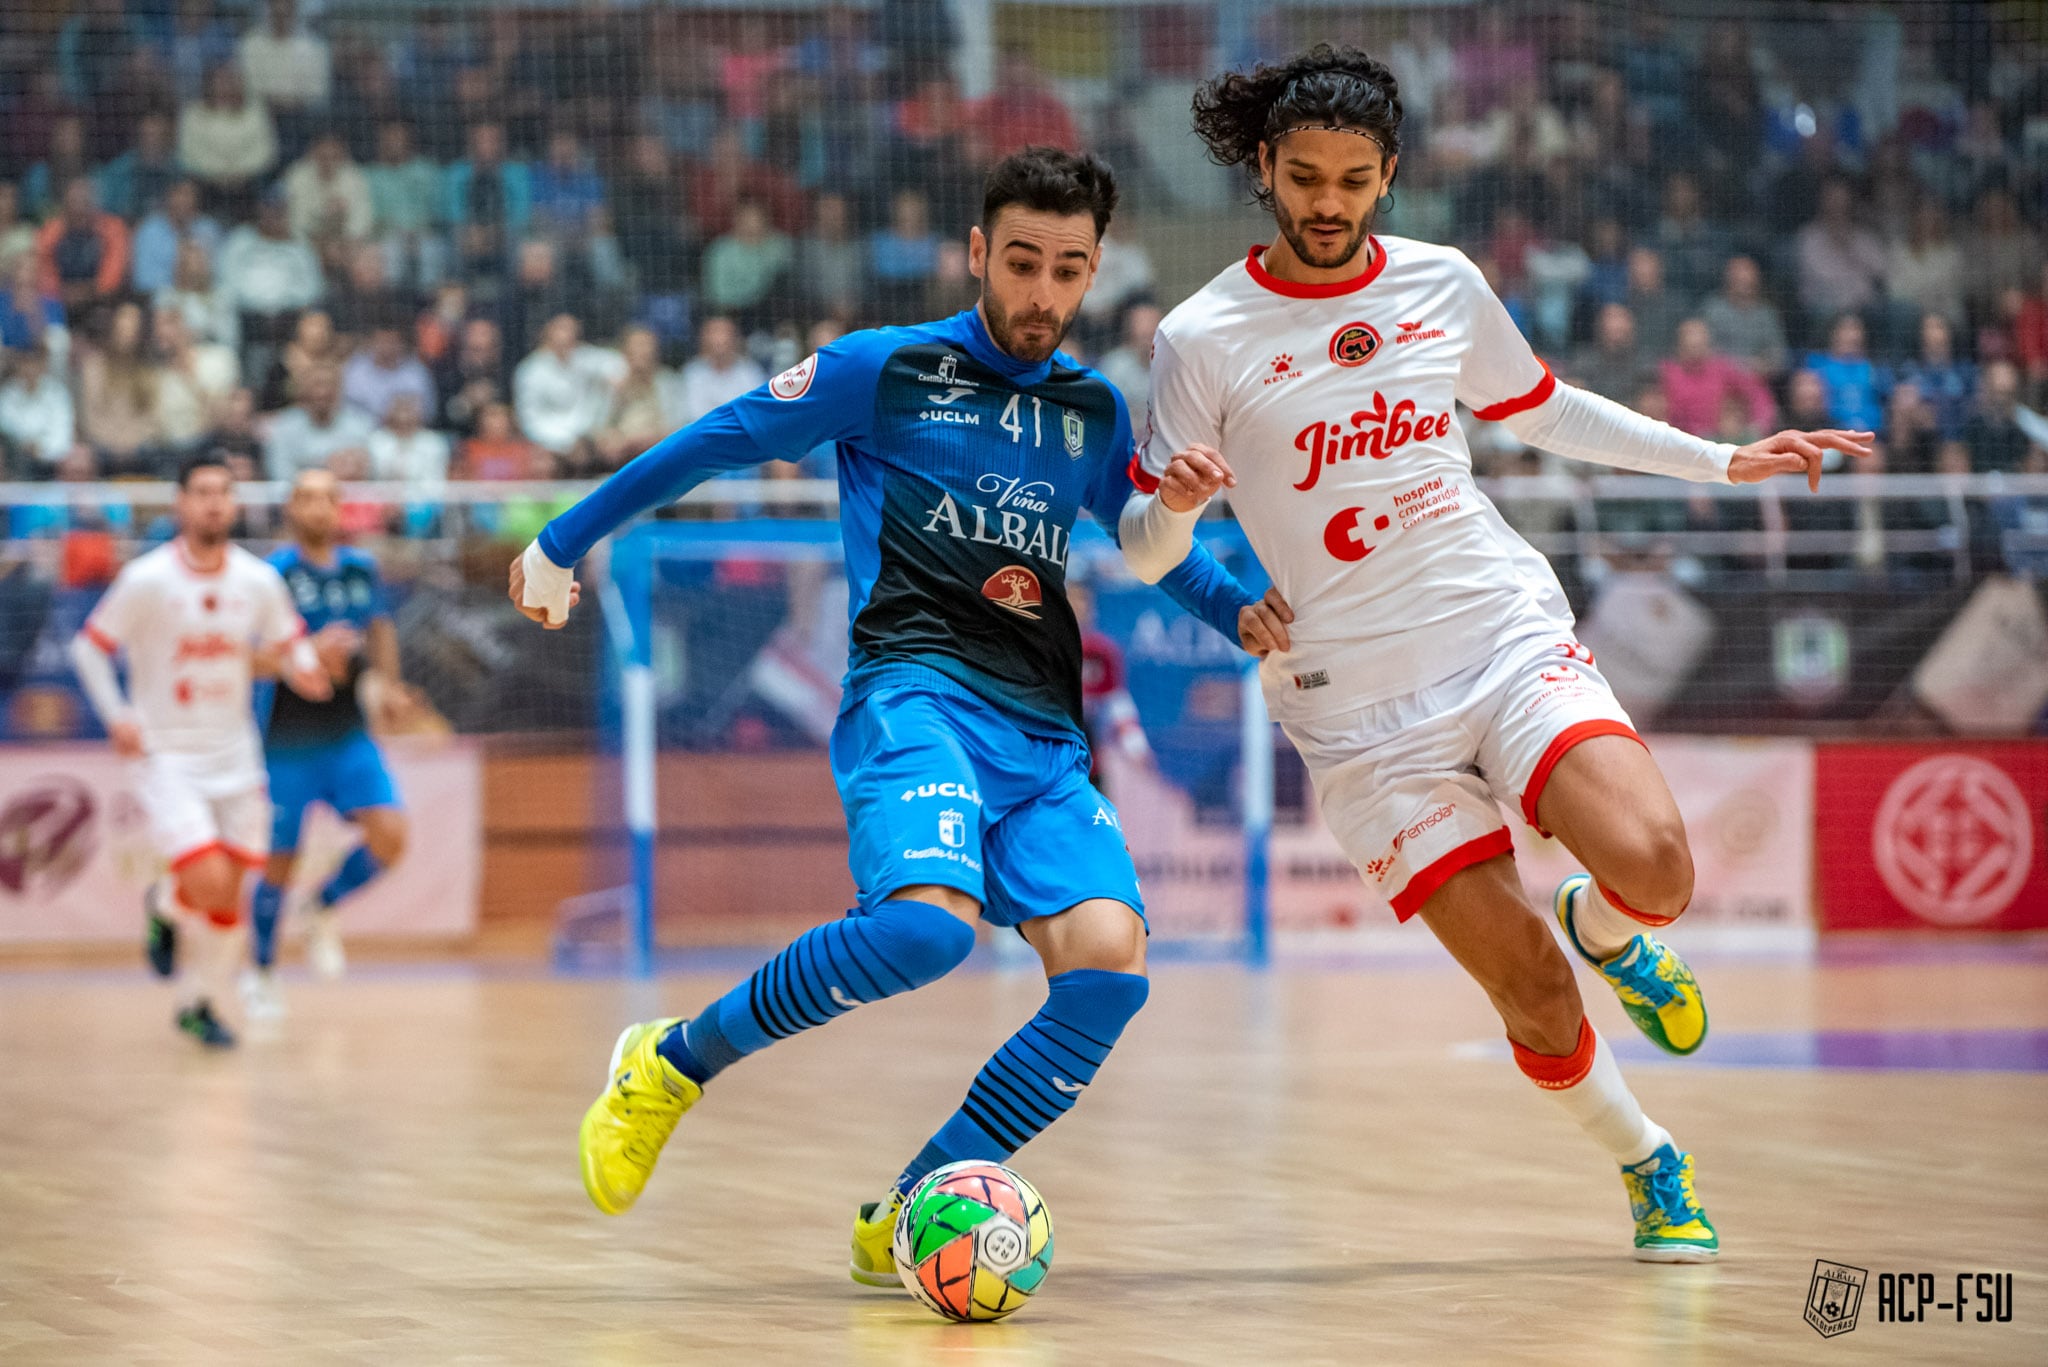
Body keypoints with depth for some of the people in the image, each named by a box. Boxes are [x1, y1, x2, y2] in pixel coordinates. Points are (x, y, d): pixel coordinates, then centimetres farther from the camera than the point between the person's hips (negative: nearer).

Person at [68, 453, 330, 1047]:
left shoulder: (259, 581, -2)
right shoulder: (146, 580, -13)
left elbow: (288, 641, 12)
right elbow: (89, 646, -3)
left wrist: (304, 669, -11)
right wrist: (117, 718, -13)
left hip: (234, 755, 4)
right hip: (164, 755, -4)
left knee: (231, 894, 6)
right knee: (209, 882, -18)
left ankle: (203, 1008, 25)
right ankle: (164, 906, 18)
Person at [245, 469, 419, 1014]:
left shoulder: (361, 570, 5)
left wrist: (389, 685, 11)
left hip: (349, 738, 4)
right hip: (287, 742, -4)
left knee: (389, 837, -14)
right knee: (280, 862, 5)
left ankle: (324, 910, 15)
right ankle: (259, 972, 28)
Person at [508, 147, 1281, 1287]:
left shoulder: (1094, 411, 20)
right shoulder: (889, 369, 6)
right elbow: (717, 442, 12)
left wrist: (1242, 612, 18)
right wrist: (563, 545, 15)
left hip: (1045, 734, 5)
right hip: (918, 691, -5)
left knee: (1108, 966, -20)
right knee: (930, 920, -34)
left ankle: (908, 1217, -7)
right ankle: (675, 1064, -11)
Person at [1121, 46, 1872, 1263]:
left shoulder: (1444, 284, 6)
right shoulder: (1204, 339, -4)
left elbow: (1541, 411, 24)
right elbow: (1144, 557, -1)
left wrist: (1722, 461, 23)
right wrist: (1174, 499, -24)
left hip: (1513, 638, 2)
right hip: (1359, 704, -2)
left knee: (1652, 867, -23)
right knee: (1530, 989, -9)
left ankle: (1604, 931, 14)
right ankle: (1647, 1163, 19)